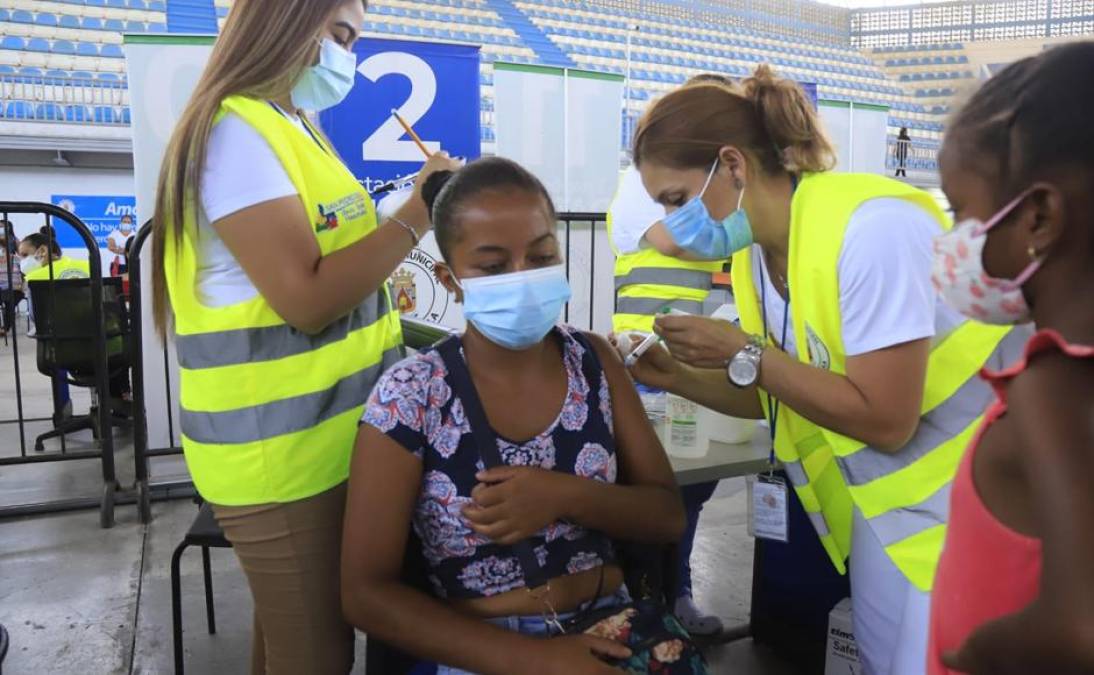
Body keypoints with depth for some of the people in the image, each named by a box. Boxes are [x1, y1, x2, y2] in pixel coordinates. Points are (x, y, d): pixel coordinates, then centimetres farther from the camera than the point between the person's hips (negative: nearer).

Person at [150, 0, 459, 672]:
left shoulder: (291, 131, 15)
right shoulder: (237, 131, -16)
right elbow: (307, 300, -23)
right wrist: (418, 214, -19)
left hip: (327, 436, 9)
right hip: (283, 455, -9)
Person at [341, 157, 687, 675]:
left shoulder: (593, 361, 1)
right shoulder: (409, 399, -10)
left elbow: (668, 516, 3)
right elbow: (366, 592, -9)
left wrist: (565, 497, -16)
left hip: (614, 629, 3)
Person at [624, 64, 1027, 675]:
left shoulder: (872, 228, -27)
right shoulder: (758, 254, -2)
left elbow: (885, 420, -26)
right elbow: (782, 396, 6)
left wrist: (744, 354, -23)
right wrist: (675, 377, -8)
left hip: (969, 504, -7)